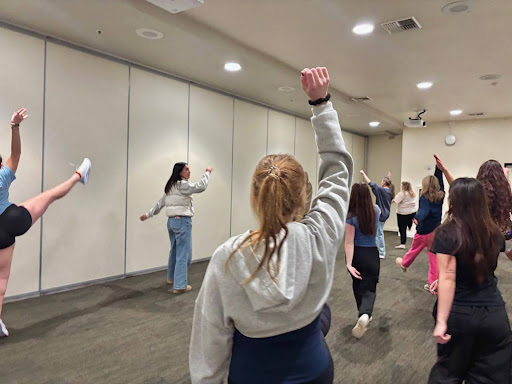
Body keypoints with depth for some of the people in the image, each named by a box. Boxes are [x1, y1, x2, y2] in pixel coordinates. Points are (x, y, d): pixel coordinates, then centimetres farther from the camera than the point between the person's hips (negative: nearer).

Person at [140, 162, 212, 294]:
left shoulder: (171, 186, 15)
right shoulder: (182, 184, -12)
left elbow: (160, 203, 20)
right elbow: (201, 187, -22)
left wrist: (149, 214, 26)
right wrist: (207, 173, -11)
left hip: (172, 221, 10)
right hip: (182, 221, -10)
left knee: (175, 251, 22)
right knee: (183, 253, -4)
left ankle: (171, 278, 37)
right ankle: (180, 285, -2)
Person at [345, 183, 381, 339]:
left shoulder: (351, 217, -18)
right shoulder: (376, 210, -5)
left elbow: (349, 243, -22)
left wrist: (349, 264, -22)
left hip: (356, 255, -1)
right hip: (372, 254, 1)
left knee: (358, 285, 21)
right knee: (369, 288, 3)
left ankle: (363, 315, 38)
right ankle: (365, 314, -26)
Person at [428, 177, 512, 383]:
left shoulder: (447, 233, -14)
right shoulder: (494, 233, 0)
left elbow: (448, 278, -19)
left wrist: (441, 321, -17)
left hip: (459, 314, -3)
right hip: (494, 314, 3)